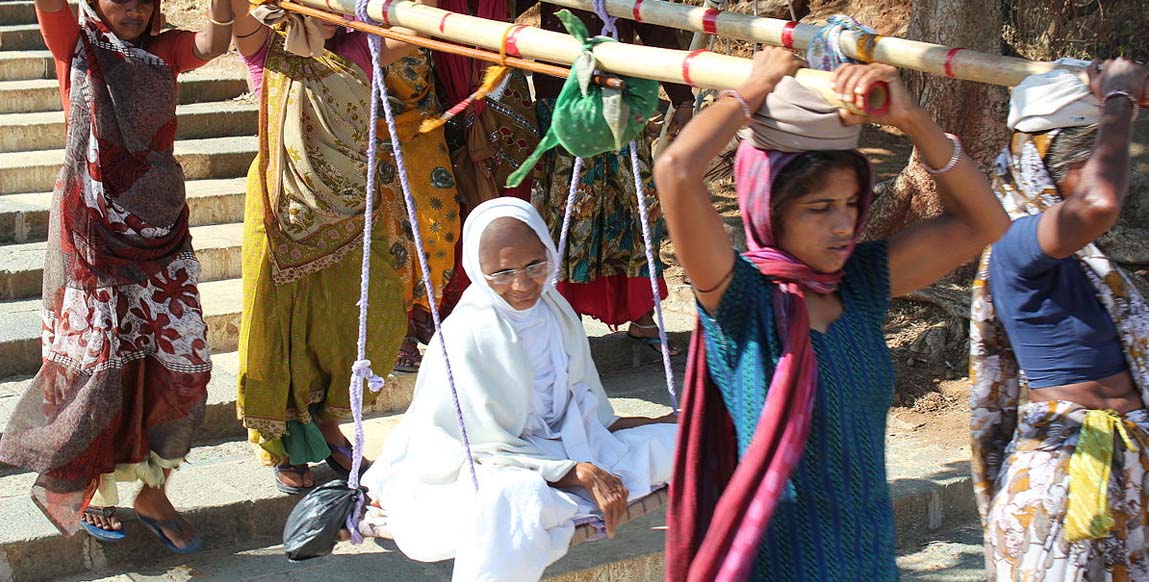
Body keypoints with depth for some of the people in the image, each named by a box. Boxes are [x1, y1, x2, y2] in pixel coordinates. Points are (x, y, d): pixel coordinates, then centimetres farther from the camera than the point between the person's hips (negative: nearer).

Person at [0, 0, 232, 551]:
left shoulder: (163, 51, 8)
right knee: (97, 366, 1)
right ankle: (75, 486, 22)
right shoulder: (77, 46, 0)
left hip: (162, 233, 4)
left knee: (180, 363, 2)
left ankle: (152, 491, 19)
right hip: (94, 232, -3)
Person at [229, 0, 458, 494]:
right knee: (283, 321, 4)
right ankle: (284, 444, 20)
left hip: (350, 211, 3)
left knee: (358, 322, 7)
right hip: (287, 212, -3)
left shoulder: (359, 52, 7)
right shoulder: (268, 51, 0)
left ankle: (326, 420, 31)